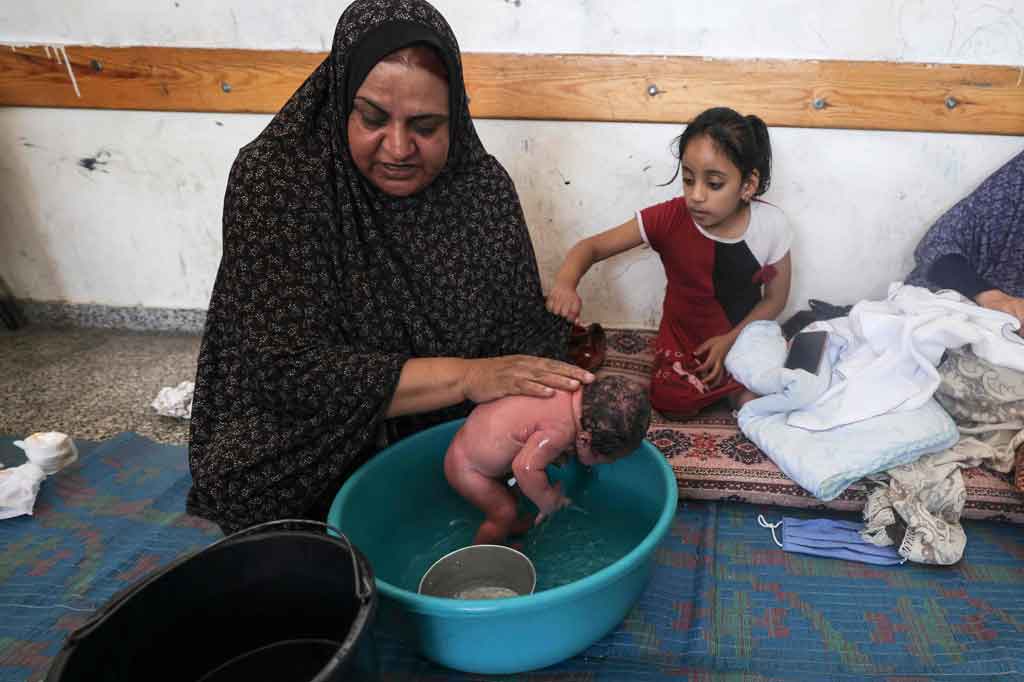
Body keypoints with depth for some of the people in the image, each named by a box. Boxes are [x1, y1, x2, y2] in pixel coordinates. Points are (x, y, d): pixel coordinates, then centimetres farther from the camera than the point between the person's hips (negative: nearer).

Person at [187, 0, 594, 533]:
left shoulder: (482, 183, -9)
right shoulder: (274, 179, -19)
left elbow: (524, 330, -4)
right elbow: (288, 369, -25)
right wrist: (465, 376, -31)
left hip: (450, 449, 4)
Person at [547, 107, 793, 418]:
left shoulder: (771, 224, -17)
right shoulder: (668, 219, -20)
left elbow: (775, 298, -3)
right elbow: (591, 246, -15)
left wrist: (730, 340, -16)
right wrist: (565, 283, -38)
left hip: (743, 335, 0)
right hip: (682, 339, 1)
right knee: (671, 403, -22)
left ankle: (728, 385, 9)